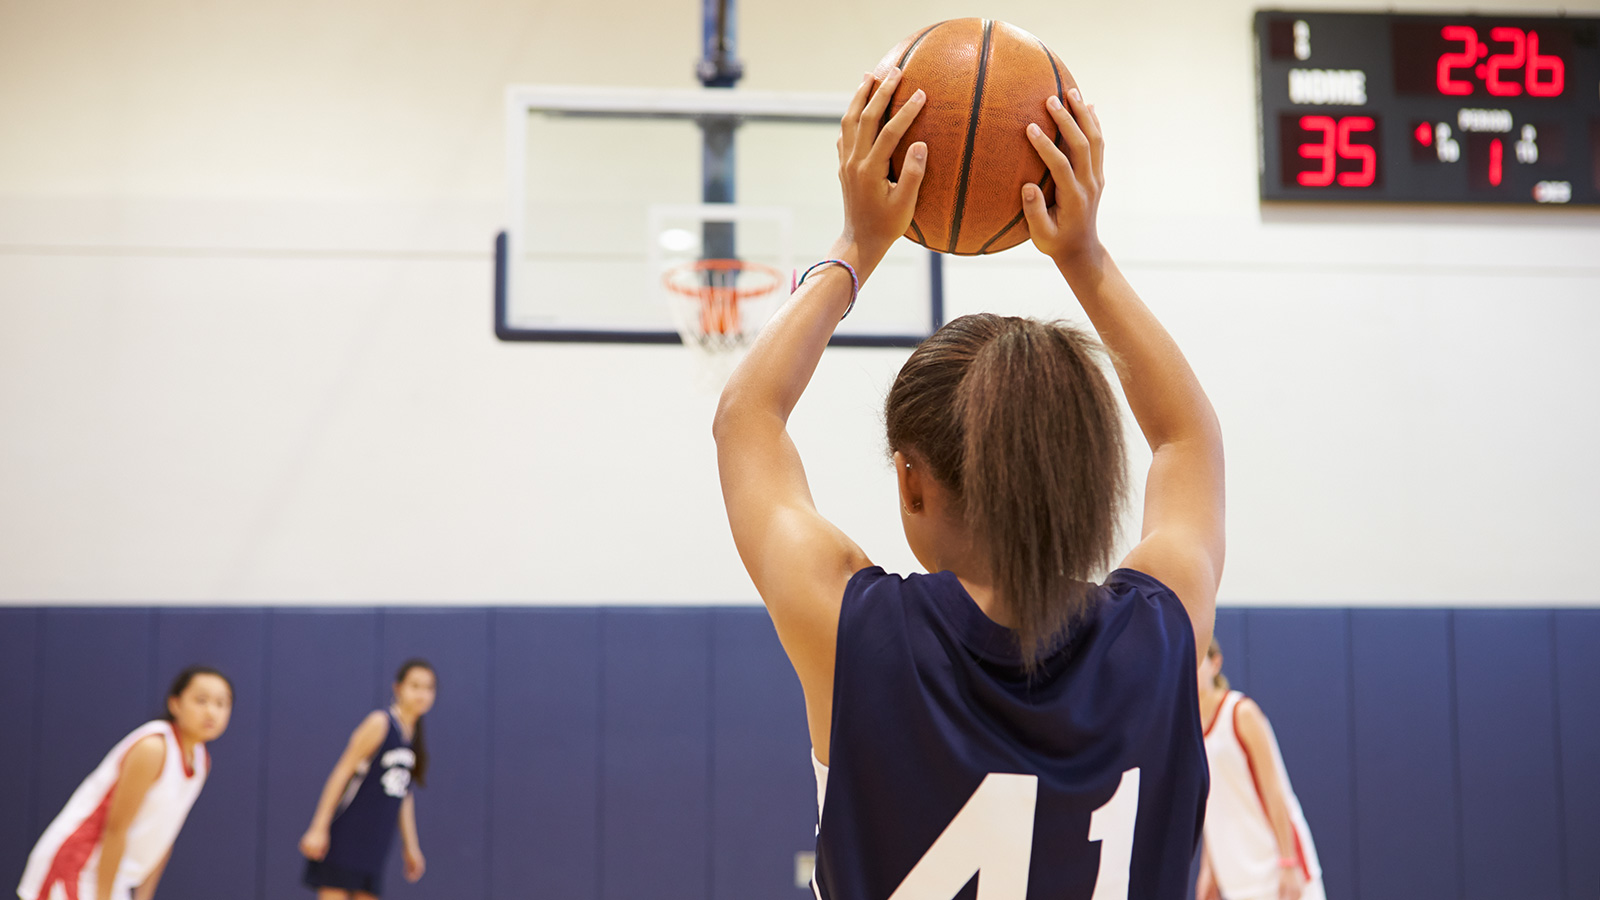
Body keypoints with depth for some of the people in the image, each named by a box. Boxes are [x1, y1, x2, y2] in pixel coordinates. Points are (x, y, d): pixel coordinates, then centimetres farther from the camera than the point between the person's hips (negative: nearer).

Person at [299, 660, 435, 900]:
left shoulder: (413, 738, 12)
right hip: (346, 833, -7)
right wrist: (319, 828, -18)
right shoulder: (380, 723, -10)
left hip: (375, 842, 7)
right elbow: (342, 771, -13)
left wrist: (410, 846, 19)